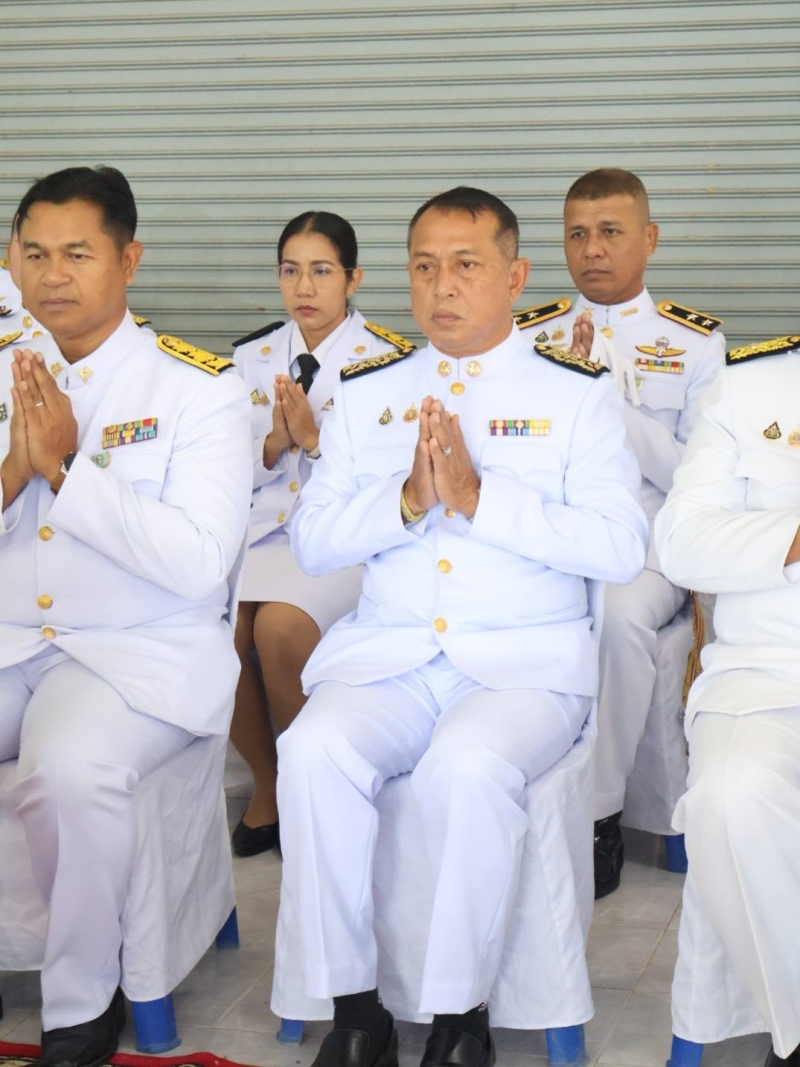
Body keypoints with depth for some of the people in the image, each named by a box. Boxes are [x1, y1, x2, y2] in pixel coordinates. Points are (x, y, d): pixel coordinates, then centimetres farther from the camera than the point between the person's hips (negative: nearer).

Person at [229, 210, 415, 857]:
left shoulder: (385, 359, 1)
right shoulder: (253, 358, 12)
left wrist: (314, 437, -17)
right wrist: (273, 443, -9)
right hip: (265, 528, 4)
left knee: (279, 625, -32)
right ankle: (267, 784, -2)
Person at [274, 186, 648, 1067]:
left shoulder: (577, 394, 7)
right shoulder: (365, 392, 16)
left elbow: (620, 549, -6)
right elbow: (311, 542, 9)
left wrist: (480, 497, -13)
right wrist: (407, 501, -9)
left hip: (526, 661, -2)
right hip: (385, 654, 3)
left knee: (468, 767, -34)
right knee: (312, 753, -28)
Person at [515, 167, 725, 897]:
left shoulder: (695, 342, 7)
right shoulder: (529, 336, 14)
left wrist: (614, 400, -12)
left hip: (647, 543, -2)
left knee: (620, 613, -36)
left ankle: (599, 816, -17)